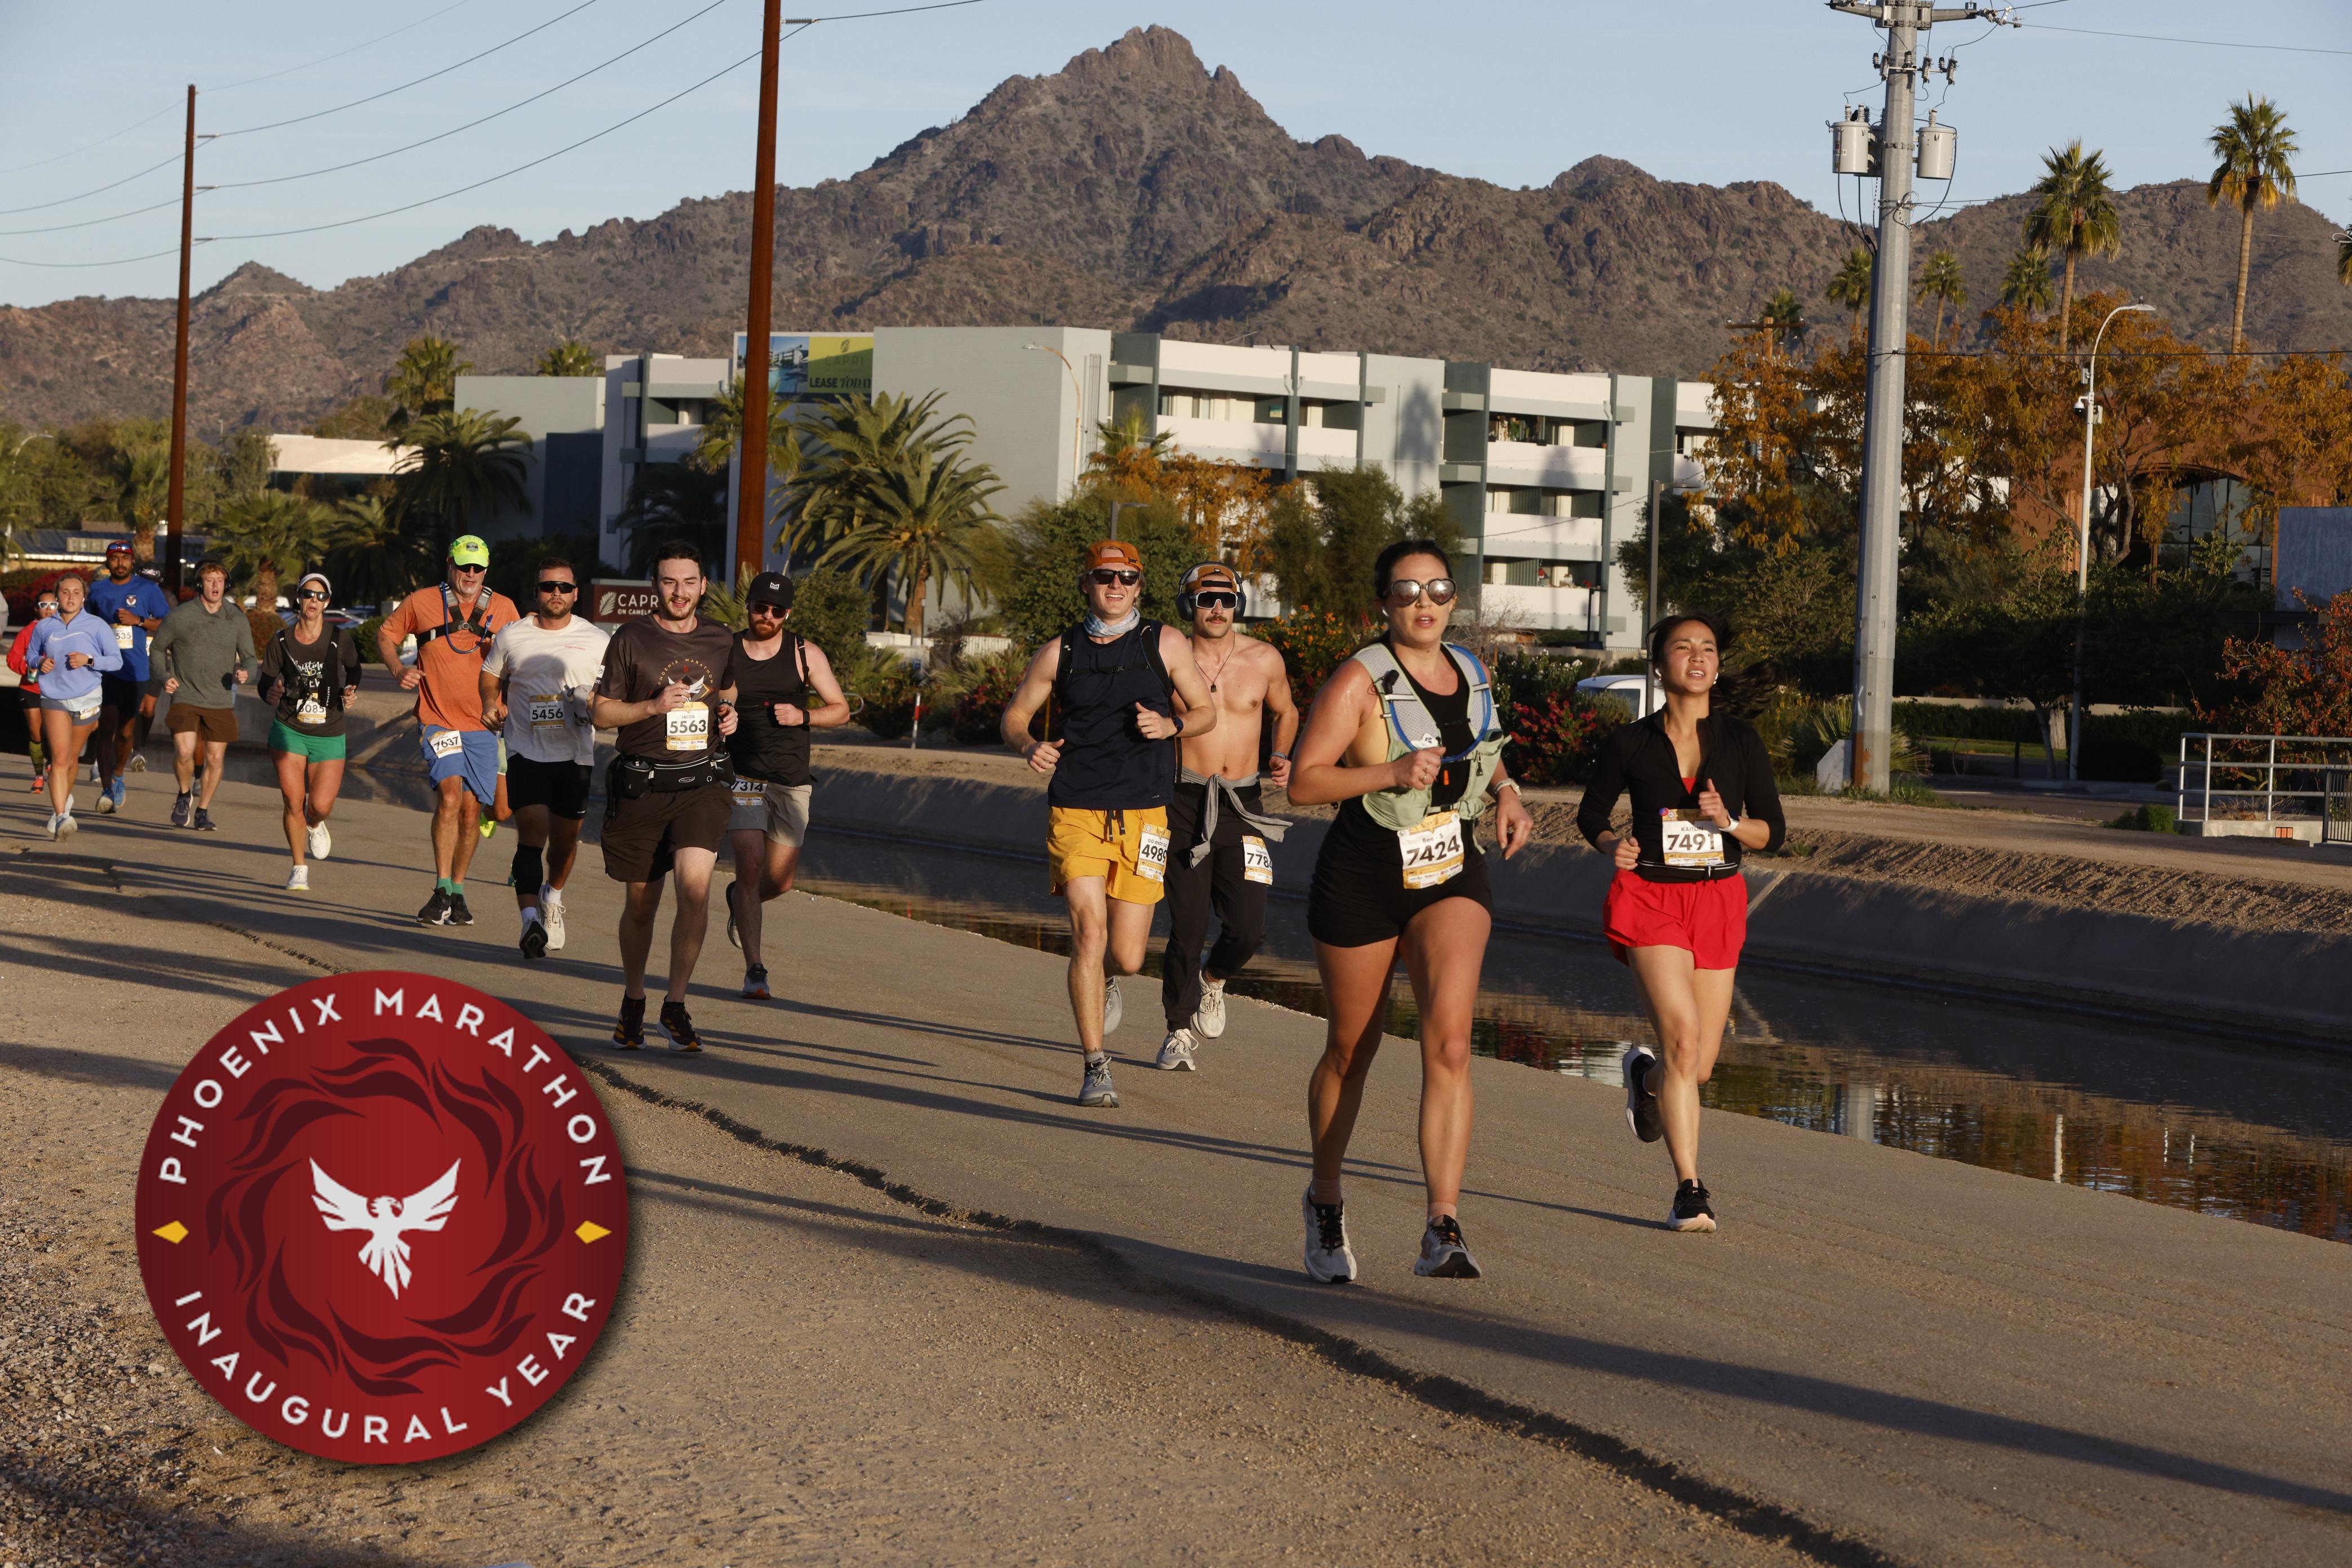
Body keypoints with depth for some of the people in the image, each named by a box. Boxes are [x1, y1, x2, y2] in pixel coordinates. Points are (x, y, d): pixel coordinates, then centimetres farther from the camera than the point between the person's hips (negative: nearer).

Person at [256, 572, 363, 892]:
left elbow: (354, 673, 10)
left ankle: (315, 825, 32)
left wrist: (350, 694, -11)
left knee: (320, 804, -8)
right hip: (289, 731, 0)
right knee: (293, 801, -7)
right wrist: (273, 693, -21)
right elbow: (265, 687, 2)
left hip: (329, 735, 0)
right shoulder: (281, 643, -2)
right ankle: (299, 869, 12)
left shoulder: (340, 639, -4)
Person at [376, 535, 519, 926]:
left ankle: (457, 892, 21)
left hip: (482, 725, 3)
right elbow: (385, 635, 14)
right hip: (438, 721, -3)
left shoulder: (503, 608, 7)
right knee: (450, 797, -21)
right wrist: (399, 670, -5)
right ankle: (442, 892, -17)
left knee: (471, 810, 5)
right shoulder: (422, 602, 1)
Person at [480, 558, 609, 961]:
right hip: (526, 750, -1)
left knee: (565, 839, 10)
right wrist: (492, 703, 1)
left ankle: (552, 897, 41)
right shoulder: (512, 637, 4)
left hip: (576, 754, 1)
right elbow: (490, 676, 20)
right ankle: (531, 917, -27)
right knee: (532, 833, -18)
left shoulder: (596, 640, 2)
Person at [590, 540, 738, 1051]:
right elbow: (602, 713, 0)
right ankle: (633, 1000, 32)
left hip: (702, 783, 1)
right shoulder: (630, 640, -1)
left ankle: (676, 1005, -8)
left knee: (695, 884, -20)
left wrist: (730, 716, 5)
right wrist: (653, 706, -16)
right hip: (641, 786, -1)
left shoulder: (720, 641, 9)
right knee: (641, 904, 8)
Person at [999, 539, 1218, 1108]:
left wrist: (1170, 726, -10)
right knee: (1088, 934, -15)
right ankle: (1096, 1069, -7)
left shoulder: (1165, 645, 5)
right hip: (1075, 811, 0)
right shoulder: (1060, 653, 7)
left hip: (1143, 816, 0)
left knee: (1127, 956, 0)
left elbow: (1207, 713, 11)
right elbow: (1015, 715, 15)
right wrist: (1028, 745, -8)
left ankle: (1107, 978, 41)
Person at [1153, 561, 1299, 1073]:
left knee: (1247, 928, -7)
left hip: (1243, 806, 1)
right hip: (1186, 804, -1)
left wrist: (1281, 756, 4)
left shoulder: (1263, 660, 2)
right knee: (1187, 926, -4)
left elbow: (1285, 712, 21)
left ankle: (1212, 979, 27)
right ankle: (1179, 1031, 15)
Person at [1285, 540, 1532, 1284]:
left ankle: (1443, 1229, -22)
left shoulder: (1471, 672, 6)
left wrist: (1505, 793, 5)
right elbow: (1304, 781, -15)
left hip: (1452, 876, 3)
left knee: (1449, 1044, -17)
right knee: (1351, 1053, 11)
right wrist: (1390, 773, -26)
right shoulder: (1360, 681, -11)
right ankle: (1325, 1201, 37)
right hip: (1363, 879, -3)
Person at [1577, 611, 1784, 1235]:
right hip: (1650, 897, -3)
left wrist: (1729, 821, -15)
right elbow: (1591, 814, 12)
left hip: (1719, 901, 3)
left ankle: (1644, 1076, 44)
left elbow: (1773, 830, 5)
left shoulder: (1741, 741, 4)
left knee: (1700, 1065, 6)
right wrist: (1613, 846, -8)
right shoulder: (1629, 743, 0)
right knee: (1682, 1034, -21)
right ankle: (1689, 1190, -16)